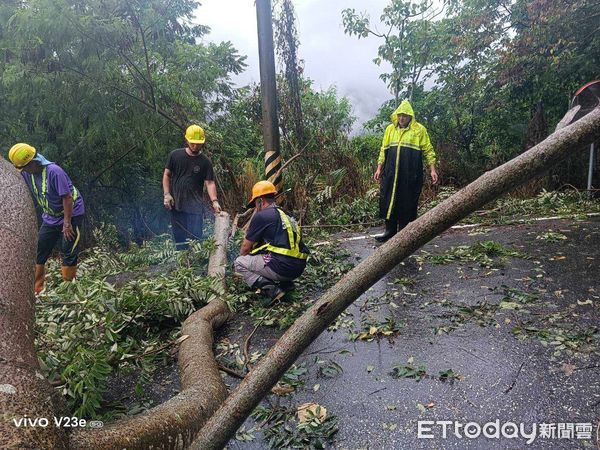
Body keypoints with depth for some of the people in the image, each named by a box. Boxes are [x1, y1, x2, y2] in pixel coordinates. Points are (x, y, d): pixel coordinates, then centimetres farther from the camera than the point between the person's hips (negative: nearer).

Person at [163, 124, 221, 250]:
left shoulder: (205, 162, 0)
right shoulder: (175, 155, 4)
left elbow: (209, 183, -5)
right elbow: (166, 175, 10)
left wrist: (214, 201, -20)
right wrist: (166, 194, -2)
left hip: (195, 206, -2)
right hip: (175, 204, 2)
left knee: (195, 237, -7)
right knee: (179, 238, 7)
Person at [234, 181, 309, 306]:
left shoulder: (261, 216, -3)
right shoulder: (285, 215, 20)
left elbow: (246, 247, 6)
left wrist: (240, 270, 25)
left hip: (282, 267, -8)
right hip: (298, 268, 8)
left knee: (239, 263, 9)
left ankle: (270, 289, -8)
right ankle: (285, 283, 12)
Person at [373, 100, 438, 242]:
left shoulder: (419, 130, 2)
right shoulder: (390, 129, 12)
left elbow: (428, 151, 2)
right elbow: (383, 150, 16)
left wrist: (432, 169, -5)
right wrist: (379, 168, 10)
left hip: (411, 175, -3)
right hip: (391, 174, 3)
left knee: (407, 204, 1)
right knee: (388, 201, 4)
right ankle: (390, 230, 16)